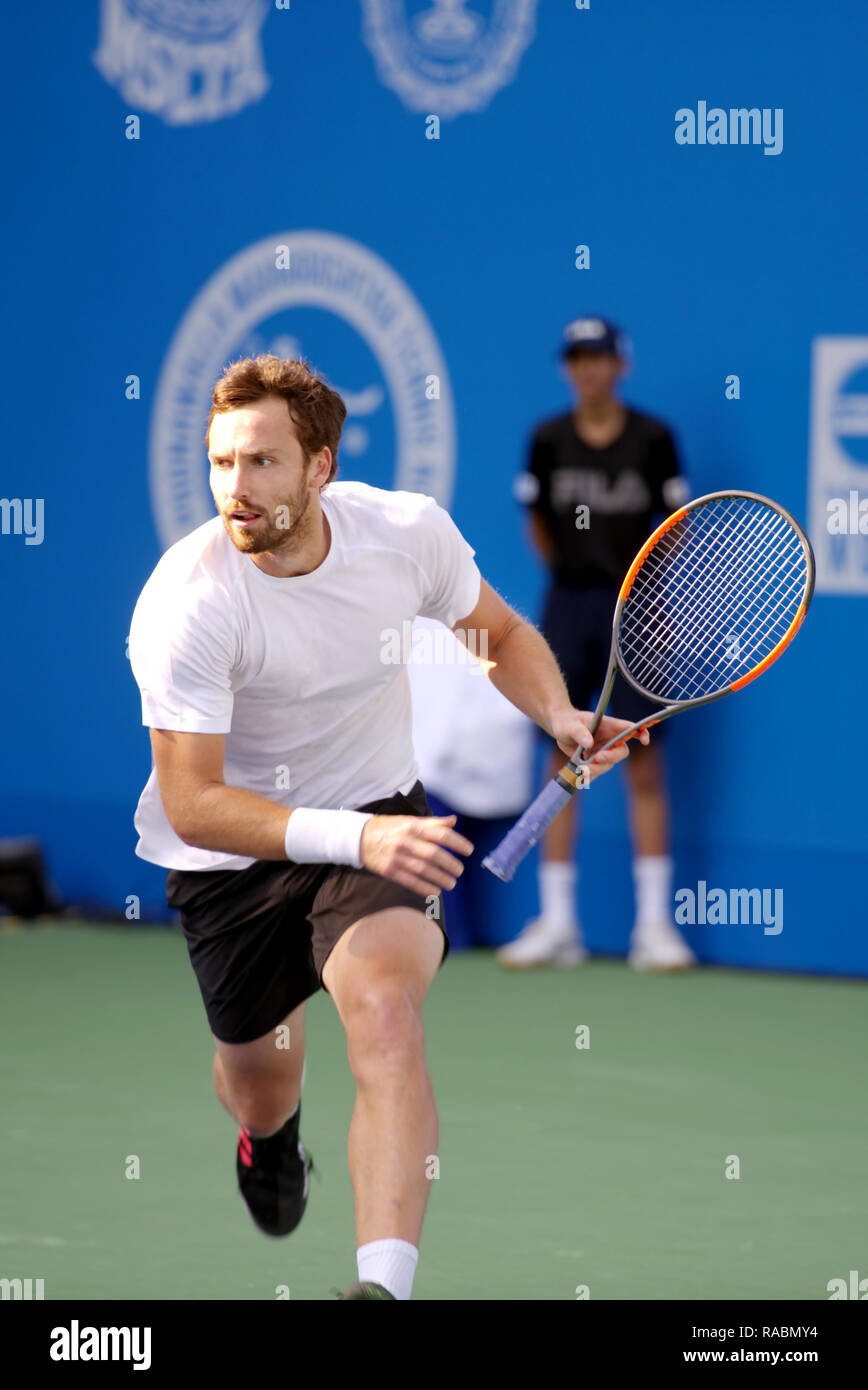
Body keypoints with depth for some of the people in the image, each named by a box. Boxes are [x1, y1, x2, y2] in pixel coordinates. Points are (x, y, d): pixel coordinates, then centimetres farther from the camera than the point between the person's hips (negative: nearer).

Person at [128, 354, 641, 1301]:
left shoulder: (408, 531, -15)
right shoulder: (185, 605, -27)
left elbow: (500, 631, 8)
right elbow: (194, 806, -29)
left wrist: (560, 717, -12)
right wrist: (353, 837, -41)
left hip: (379, 817, 1)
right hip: (230, 850, -1)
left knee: (384, 1006, -28)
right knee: (258, 1084, 14)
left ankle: (385, 1283, -38)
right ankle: (269, 1134, 56)